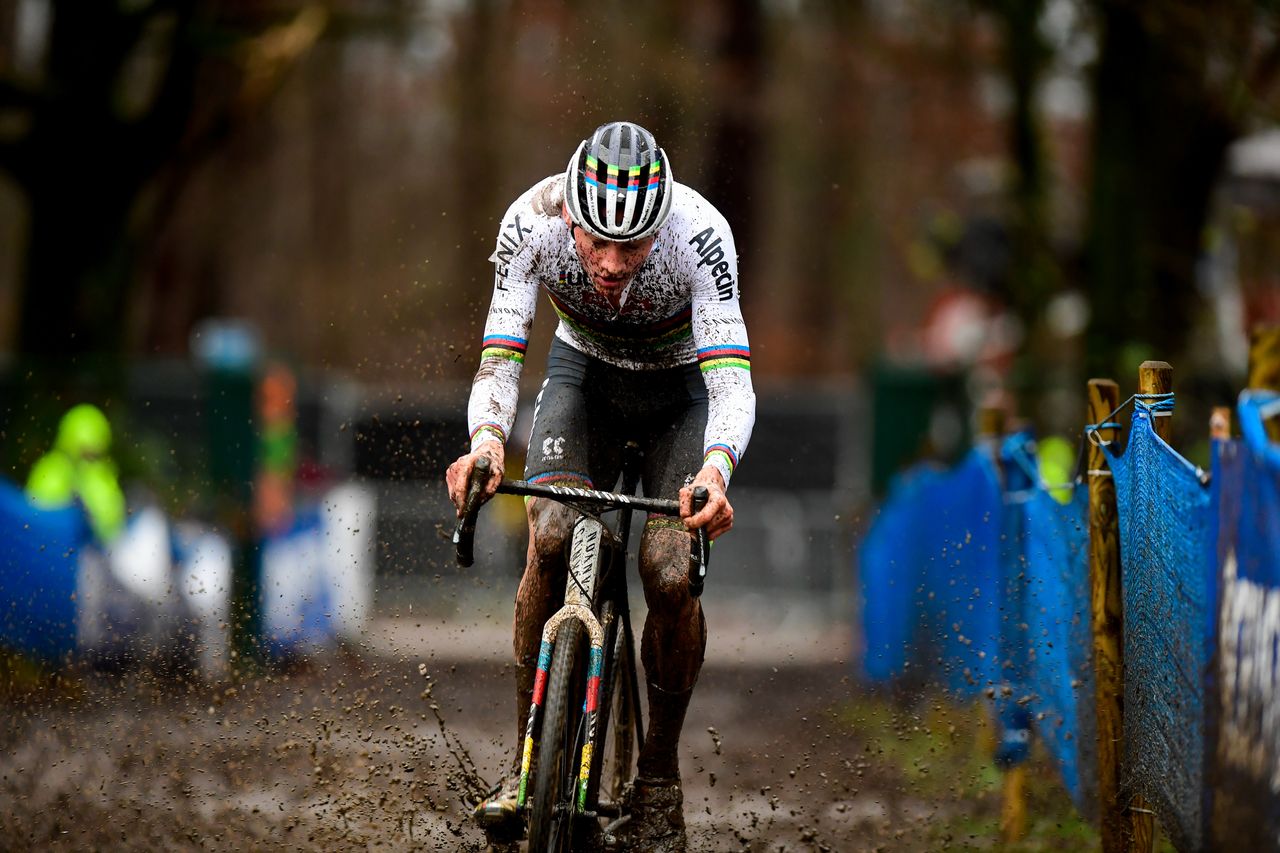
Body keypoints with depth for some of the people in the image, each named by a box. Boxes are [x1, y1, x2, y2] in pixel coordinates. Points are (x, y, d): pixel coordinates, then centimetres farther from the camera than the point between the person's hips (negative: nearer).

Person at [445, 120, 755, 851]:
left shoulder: (699, 233, -36)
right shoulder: (532, 223, -31)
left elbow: (732, 380, -41)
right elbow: (499, 361, -31)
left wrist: (716, 468, -61)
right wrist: (487, 439, -52)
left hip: (682, 389, -1)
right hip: (584, 374, 1)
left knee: (671, 577, -19)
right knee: (552, 538, -25)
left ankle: (660, 777, 4)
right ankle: (530, 760, -13)